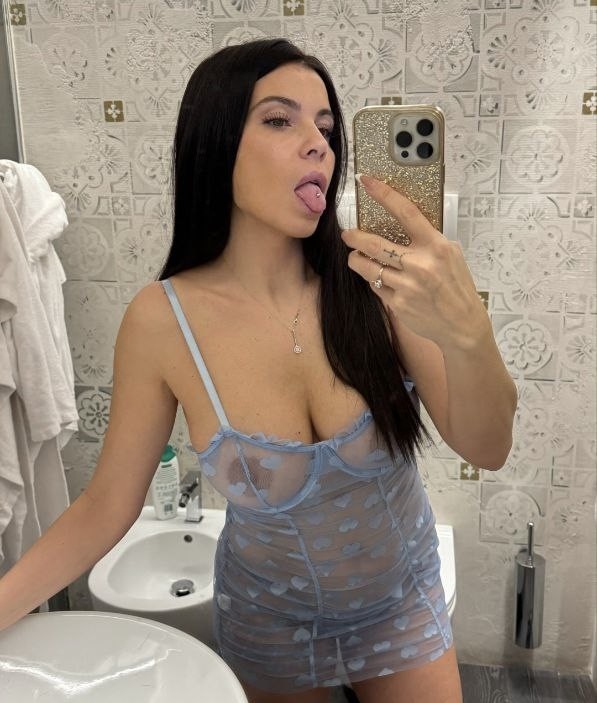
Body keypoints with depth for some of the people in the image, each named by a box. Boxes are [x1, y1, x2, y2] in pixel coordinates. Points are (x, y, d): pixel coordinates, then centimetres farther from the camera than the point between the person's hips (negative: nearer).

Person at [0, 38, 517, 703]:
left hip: (405, 603, 1)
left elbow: (486, 449, -22)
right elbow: (106, 506, -13)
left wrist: (467, 334, -42)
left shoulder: (373, 278, -22)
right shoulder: (164, 320, -23)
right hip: (270, 621, 0)